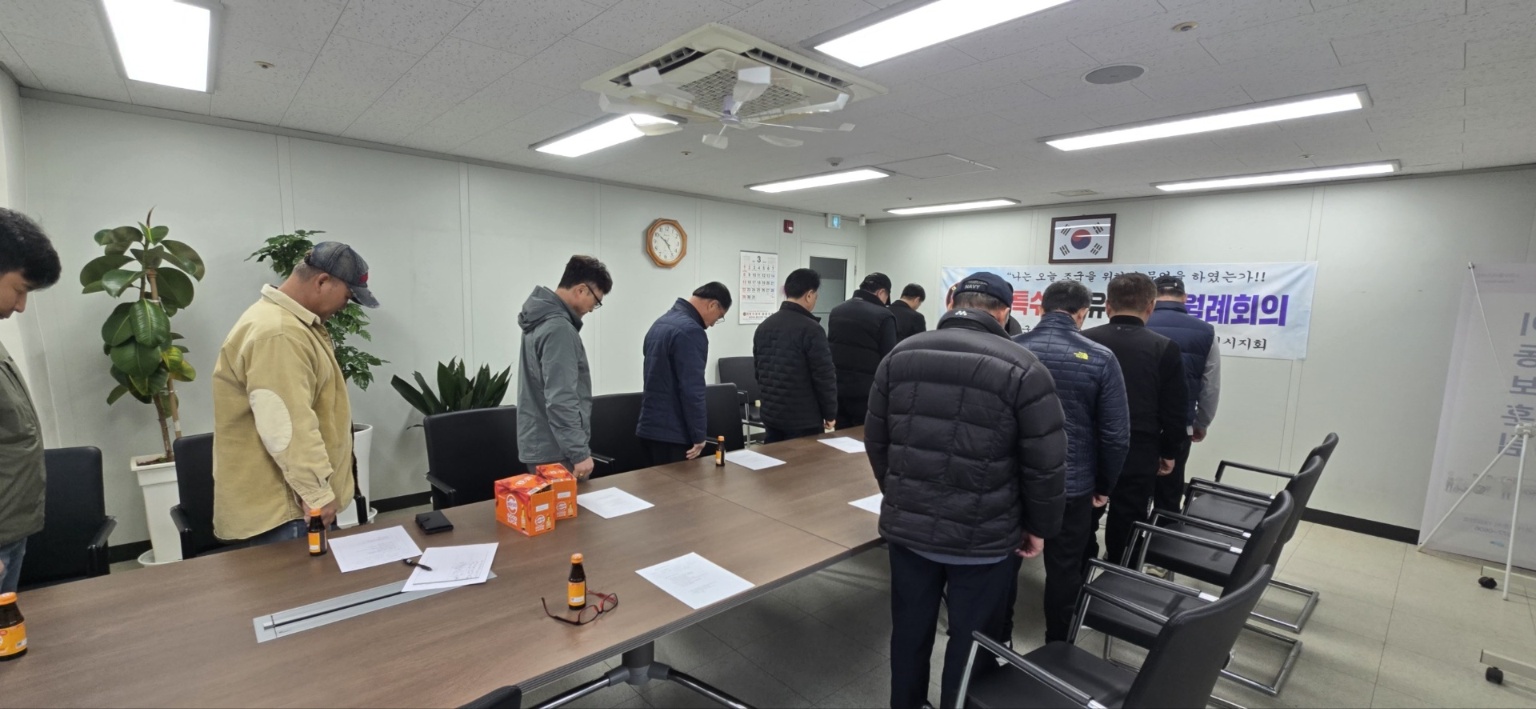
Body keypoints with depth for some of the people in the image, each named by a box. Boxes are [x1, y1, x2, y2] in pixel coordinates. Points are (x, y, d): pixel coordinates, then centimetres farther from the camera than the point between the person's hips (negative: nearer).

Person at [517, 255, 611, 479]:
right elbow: (560, 401, -25)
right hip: (555, 451, -10)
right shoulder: (558, 328, -21)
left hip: (540, 445, 10)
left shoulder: (541, 320, 11)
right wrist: (580, 452, -22)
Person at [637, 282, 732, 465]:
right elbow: (692, 389, -22)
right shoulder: (690, 331, -19)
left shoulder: (660, 322, 12)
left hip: (650, 427, 9)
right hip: (672, 433, -9)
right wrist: (699, 436, -14)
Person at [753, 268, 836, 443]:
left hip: (770, 415, 7)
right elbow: (824, 376, -15)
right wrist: (830, 413, -3)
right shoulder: (810, 329, -16)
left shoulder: (764, 326, 7)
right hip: (803, 420, -7)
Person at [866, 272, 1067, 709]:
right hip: (983, 538, -3)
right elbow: (1046, 464, -9)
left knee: (910, 630, 21)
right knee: (971, 643, 16)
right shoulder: (1023, 369, -10)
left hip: (906, 526, 4)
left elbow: (876, 441, 7)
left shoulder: (899, 356, 1)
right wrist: (1039, 526, 8)